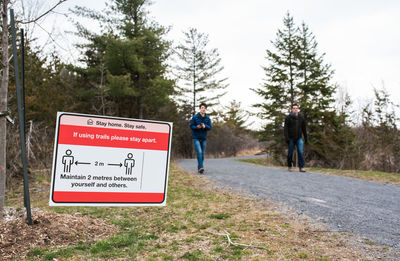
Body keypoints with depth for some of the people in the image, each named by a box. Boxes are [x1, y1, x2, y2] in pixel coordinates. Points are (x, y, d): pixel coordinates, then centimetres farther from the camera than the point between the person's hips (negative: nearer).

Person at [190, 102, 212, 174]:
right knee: (199, 152, -18)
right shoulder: (195, 117, -2)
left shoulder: (207, 118, 5)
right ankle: (201, 167, -20)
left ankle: (199, 168, 20)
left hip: (204, 138, 4)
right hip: (196, 138, -4)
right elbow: (191, 126, -2)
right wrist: (197, 127, -21)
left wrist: (205, 126, -19)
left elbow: (209, 127, 2)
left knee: (203, 153, 7)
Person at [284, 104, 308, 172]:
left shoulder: (301, 118, 8)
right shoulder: (288, 117, -3)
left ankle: (301, 167, -5)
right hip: (291, 138, -2)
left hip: (299, 138, 2)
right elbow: (286, 128, -8)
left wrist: (305, 138, 13)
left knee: (301, 152, -8)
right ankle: (289, 166, 21)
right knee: (290, 153, 5)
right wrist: (287, 138, -16)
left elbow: (304, 128, 15)